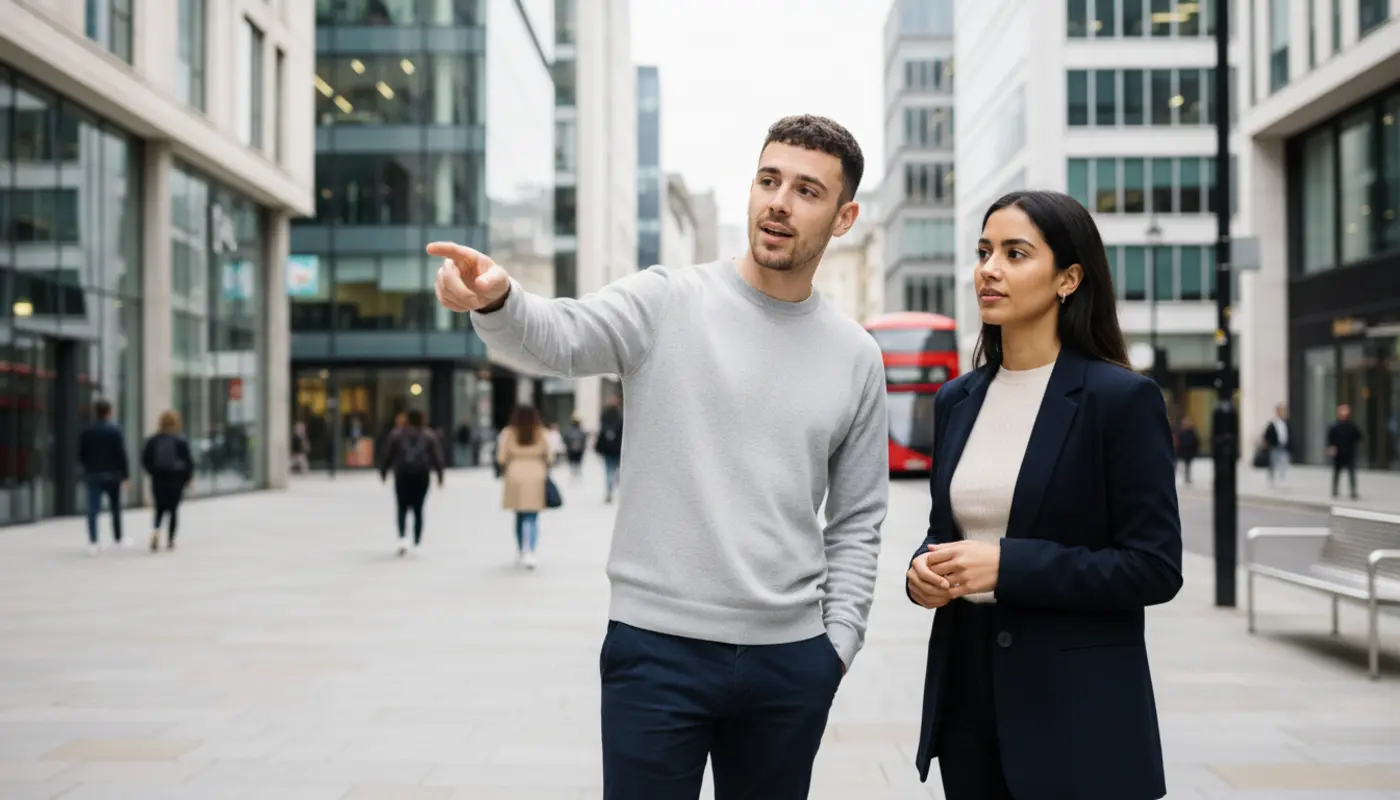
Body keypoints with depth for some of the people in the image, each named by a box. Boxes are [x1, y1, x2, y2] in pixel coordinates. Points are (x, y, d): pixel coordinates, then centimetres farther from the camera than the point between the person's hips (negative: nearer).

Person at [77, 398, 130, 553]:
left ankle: (92, 541, -14)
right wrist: (125, 475, -8)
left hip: (92, 475, 1)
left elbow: (80, 455, 6)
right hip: (112, 475, -1)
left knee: (93, 509, -3)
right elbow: (122, 454, -11)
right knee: (116, 508, 14)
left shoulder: (86, 432, 2)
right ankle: (117, 539, 24)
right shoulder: (115, 430, -7)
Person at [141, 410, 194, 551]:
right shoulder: (181, 441, -9)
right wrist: (188, 477, 5)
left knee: (160, 508, 14)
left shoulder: (153, 441, -3)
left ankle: (155, 530, -12)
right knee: (173, 509, 8)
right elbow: (188, 461, -9)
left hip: (158, 480, 2)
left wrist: (154, 472, 14)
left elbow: (145, 459, -2)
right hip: (176, 480, -2)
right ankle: (170, 540, 8)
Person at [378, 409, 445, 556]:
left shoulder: (397, 434, 1)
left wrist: (383, 471, 12)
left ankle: (401, 537, -17)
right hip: (422, 476, 1)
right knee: (418, 509, 7)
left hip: (402, 475, -1)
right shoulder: (430, 436, 4)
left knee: (402, 508, 5)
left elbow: (388, 454, 2)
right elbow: (437, 457, 2)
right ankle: (417, 544, 6)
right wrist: (440, 475, 9)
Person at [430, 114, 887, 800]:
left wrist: (840, 639, 4)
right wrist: (495, 300, -42)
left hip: (790, 660, 3)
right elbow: (558, 338, -21)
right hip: (656, 646, -3)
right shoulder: (667, 301, -2)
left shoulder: (856, 356, 7)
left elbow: (856, 522, 12)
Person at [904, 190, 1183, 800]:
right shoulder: (956, 400, 8)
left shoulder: (1122, 399, -10)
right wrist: (923, 570, -5)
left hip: (1076, 709, -5)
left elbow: (1155, 568, -13)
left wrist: (1007, 565, -20)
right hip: (965, 690, 5)